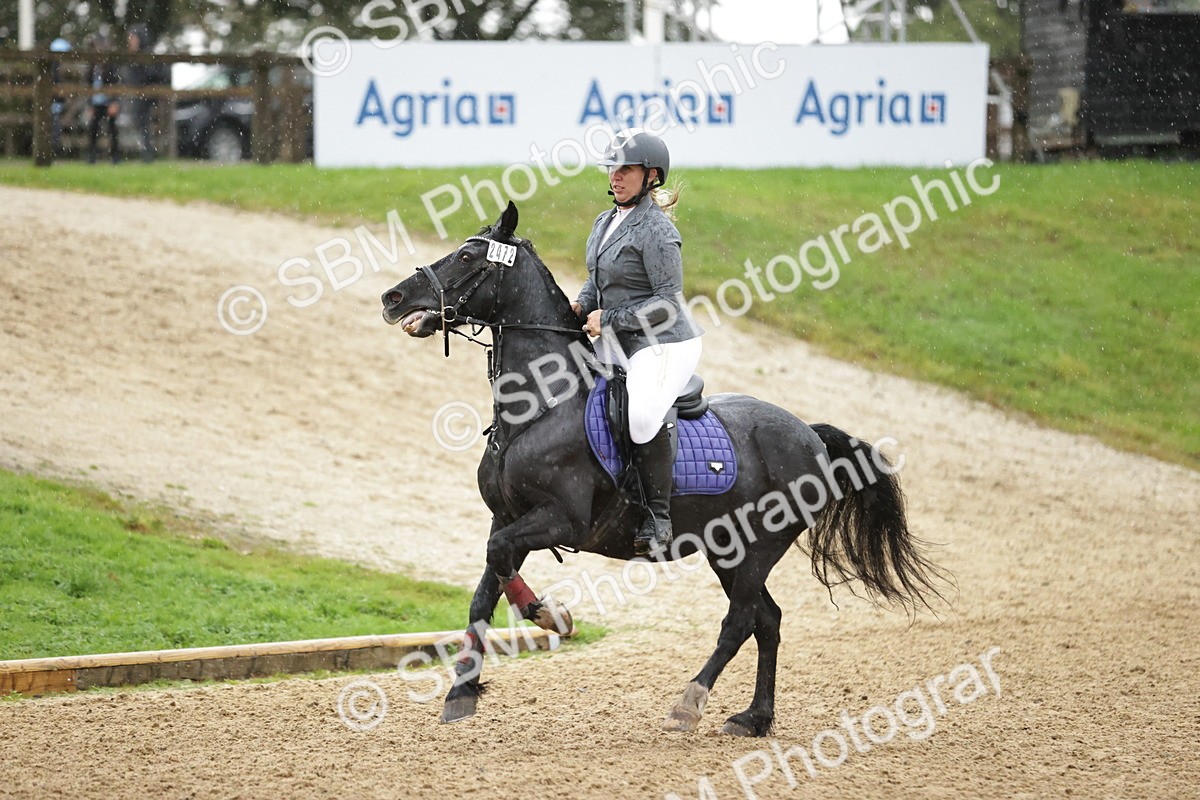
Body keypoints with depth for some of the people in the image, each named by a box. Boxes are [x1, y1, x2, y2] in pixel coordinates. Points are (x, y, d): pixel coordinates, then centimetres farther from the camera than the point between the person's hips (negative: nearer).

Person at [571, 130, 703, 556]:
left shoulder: (656, 231, -15)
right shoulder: (604, 223, 11)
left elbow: (667, 303, -18)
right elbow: (597, 282, 23)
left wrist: (608, 319, -17)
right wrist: (580, 306, 1)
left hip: (664, 344, -10)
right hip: (618, 345, 10)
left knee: (642, 416, -32)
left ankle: (657, 520, -22)